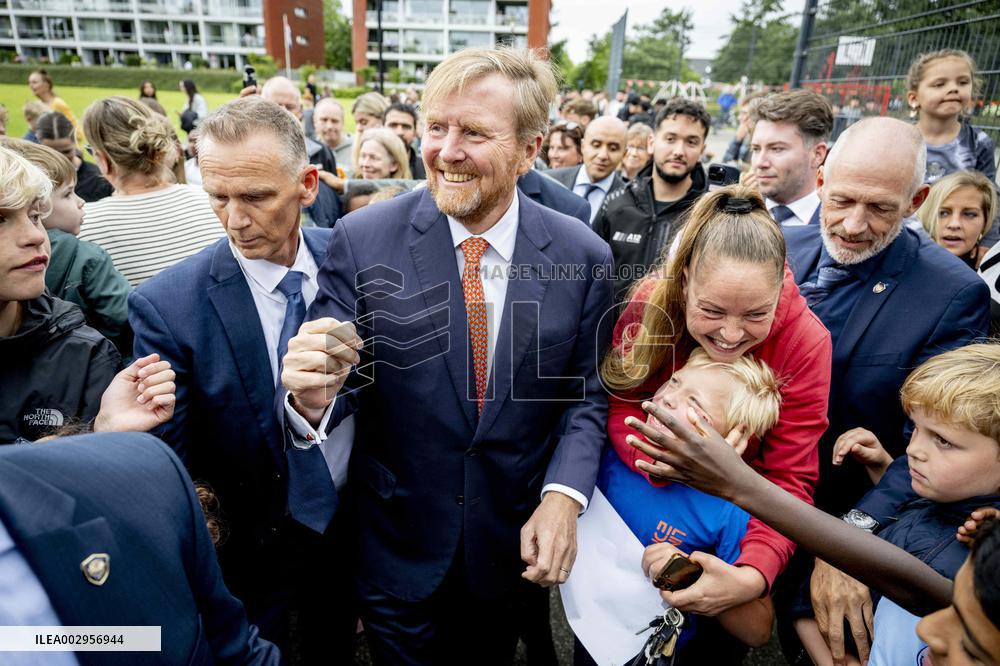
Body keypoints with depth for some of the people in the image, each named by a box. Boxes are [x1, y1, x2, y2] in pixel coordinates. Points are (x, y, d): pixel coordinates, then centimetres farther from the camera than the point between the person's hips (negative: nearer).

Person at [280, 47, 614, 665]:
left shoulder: (584, 256, -11)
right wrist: (314, 399, -34)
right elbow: (342, 377, -11)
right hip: (397, 544, -1)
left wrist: (563, 496, -16)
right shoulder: (361, 241, -16)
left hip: (518, 542, 2)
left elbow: (586, 393, -3)